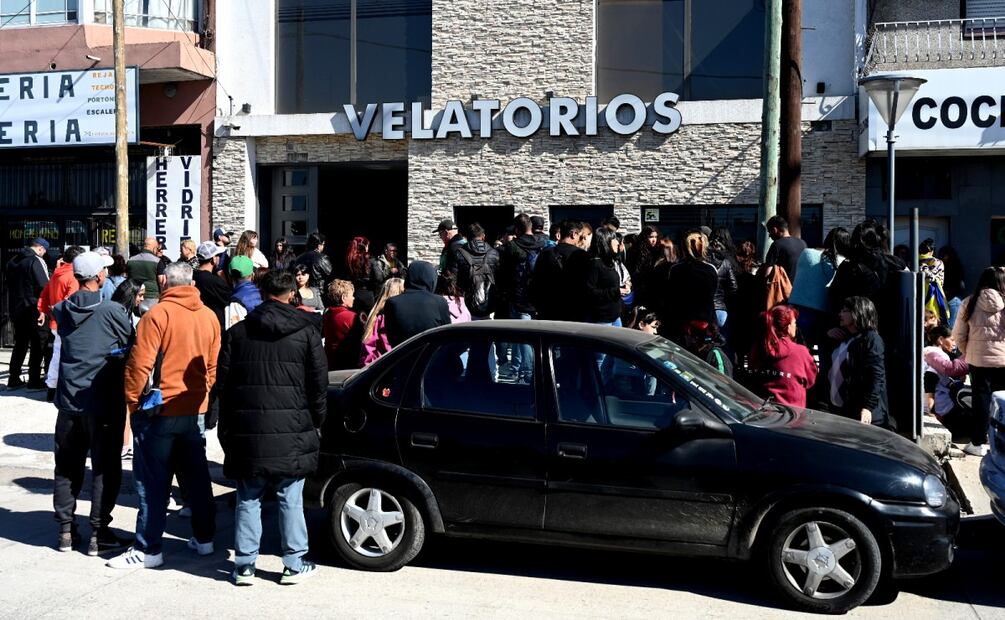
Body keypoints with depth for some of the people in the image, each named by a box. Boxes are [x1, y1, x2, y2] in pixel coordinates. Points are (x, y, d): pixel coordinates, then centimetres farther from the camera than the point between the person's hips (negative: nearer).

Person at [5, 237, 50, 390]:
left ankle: (13, 380, 17)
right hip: (33, 309, -8)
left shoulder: (13, 262, 12)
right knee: (38, 344, 0)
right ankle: (34, 381, 1)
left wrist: (13, 305, 18)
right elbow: (44, 286, -19)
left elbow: (9, 285, 17)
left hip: (16, 308, 8)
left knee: (20, 344, 16)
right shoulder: (37, 261, -14)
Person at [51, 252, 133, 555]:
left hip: (69, 401, 5)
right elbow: (132, 347, -5)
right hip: (104, 403, -4)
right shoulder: (113, 311, -14)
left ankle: (65, 530, 22)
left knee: (67, 467, 15)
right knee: (105, 469, 5)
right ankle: (98, 533, 7)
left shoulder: (62, 310, -1)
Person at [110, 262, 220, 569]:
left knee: (152, 482, 2)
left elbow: (139, 364, -16)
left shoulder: (157, 315, -13)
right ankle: (204, 538, 25)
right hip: (195, 410, 6)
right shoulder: (209, 316, 4)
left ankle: (148, 549, 6)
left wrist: (133, 402, -4)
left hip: (160, 411, -5)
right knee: (196, 476, 16)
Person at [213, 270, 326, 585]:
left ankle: (244, 565, 15)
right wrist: (316, 422, 12)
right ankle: (294, 565, 13)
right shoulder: (306, 331, -1)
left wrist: (227, 429, 14)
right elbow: (319, 383, 0)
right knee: (290, 500, 6)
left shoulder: (237, 332, 5)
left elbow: (222, 383, 7)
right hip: (291, 431, -1)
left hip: (247, 432, 2)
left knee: (248, 499, 10)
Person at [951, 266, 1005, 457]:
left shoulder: (970, 303, -6)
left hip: (979, 359, 0)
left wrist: (968, 352, 13)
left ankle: (978, 443, 9)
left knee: (981, 399, 7)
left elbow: (958, 335, -2)